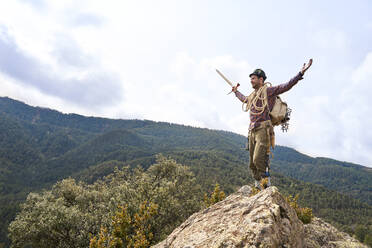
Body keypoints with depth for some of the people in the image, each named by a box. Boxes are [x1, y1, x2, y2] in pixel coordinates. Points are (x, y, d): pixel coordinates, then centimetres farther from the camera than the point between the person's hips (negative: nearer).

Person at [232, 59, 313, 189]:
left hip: (263, 129, -8)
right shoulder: (252, 95, 23)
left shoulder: (268, 90, 1)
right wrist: (236, 92, 61)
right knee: (252, 163, 8)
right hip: (252, 131, 8)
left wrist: (301, 73, -17)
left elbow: (287, 85, -8)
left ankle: (267, 183, -1)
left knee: (258, 159, -18)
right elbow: (244, 99, 46)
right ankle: (257, 186, 18)